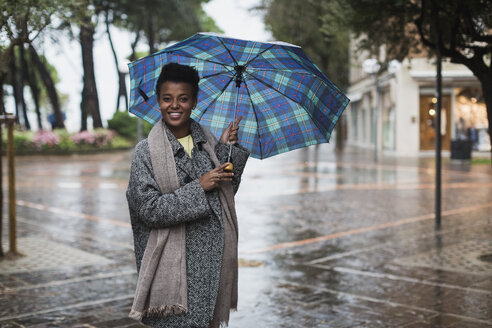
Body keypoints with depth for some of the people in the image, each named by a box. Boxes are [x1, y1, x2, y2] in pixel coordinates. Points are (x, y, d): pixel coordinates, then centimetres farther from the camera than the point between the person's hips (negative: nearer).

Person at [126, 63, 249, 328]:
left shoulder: (207, 140, 7)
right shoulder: (146, 151, -8)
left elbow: (228, 189, 5)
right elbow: (149, 209, -15)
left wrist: (226, 148, -4)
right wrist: (199, 188, -17)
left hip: (213, 256, 5)